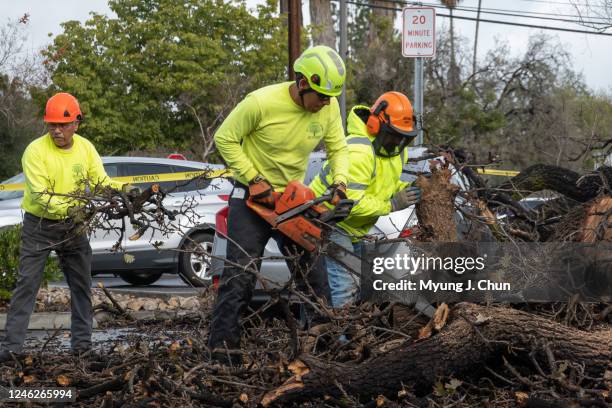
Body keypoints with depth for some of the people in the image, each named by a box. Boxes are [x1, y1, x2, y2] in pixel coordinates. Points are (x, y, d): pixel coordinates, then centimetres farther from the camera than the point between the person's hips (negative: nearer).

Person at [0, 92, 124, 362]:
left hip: (73, 226, 5)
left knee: (82, 284, 8)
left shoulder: (85, 148, -2)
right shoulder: (36, 151, -18)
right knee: (27, 284, -7)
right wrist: (67, 209, -38)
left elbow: (102, 182, 0)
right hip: (39, 225, -5)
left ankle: (81, 343, 17)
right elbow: (40, 195, -24)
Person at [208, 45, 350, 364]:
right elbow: (225, 139, -14)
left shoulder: (328, 107, -9)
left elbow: (338, 148, 5)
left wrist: (339, 182, -13)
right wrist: (254, 180, -18)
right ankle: (222, 354, -10)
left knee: (314, 274, 6)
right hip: (252, 196, -5)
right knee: (240, 276, -11)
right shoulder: (262, 102, -24)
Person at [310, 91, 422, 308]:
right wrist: (392, 204, -29)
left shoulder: (397, 148, 0)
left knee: (358, 280, 14)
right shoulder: (358, 151, -30)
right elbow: (350, 202, -34)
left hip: (353, 229, 10)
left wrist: (406, 191, -9)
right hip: (329, 222, -10)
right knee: (345, 283, -19)